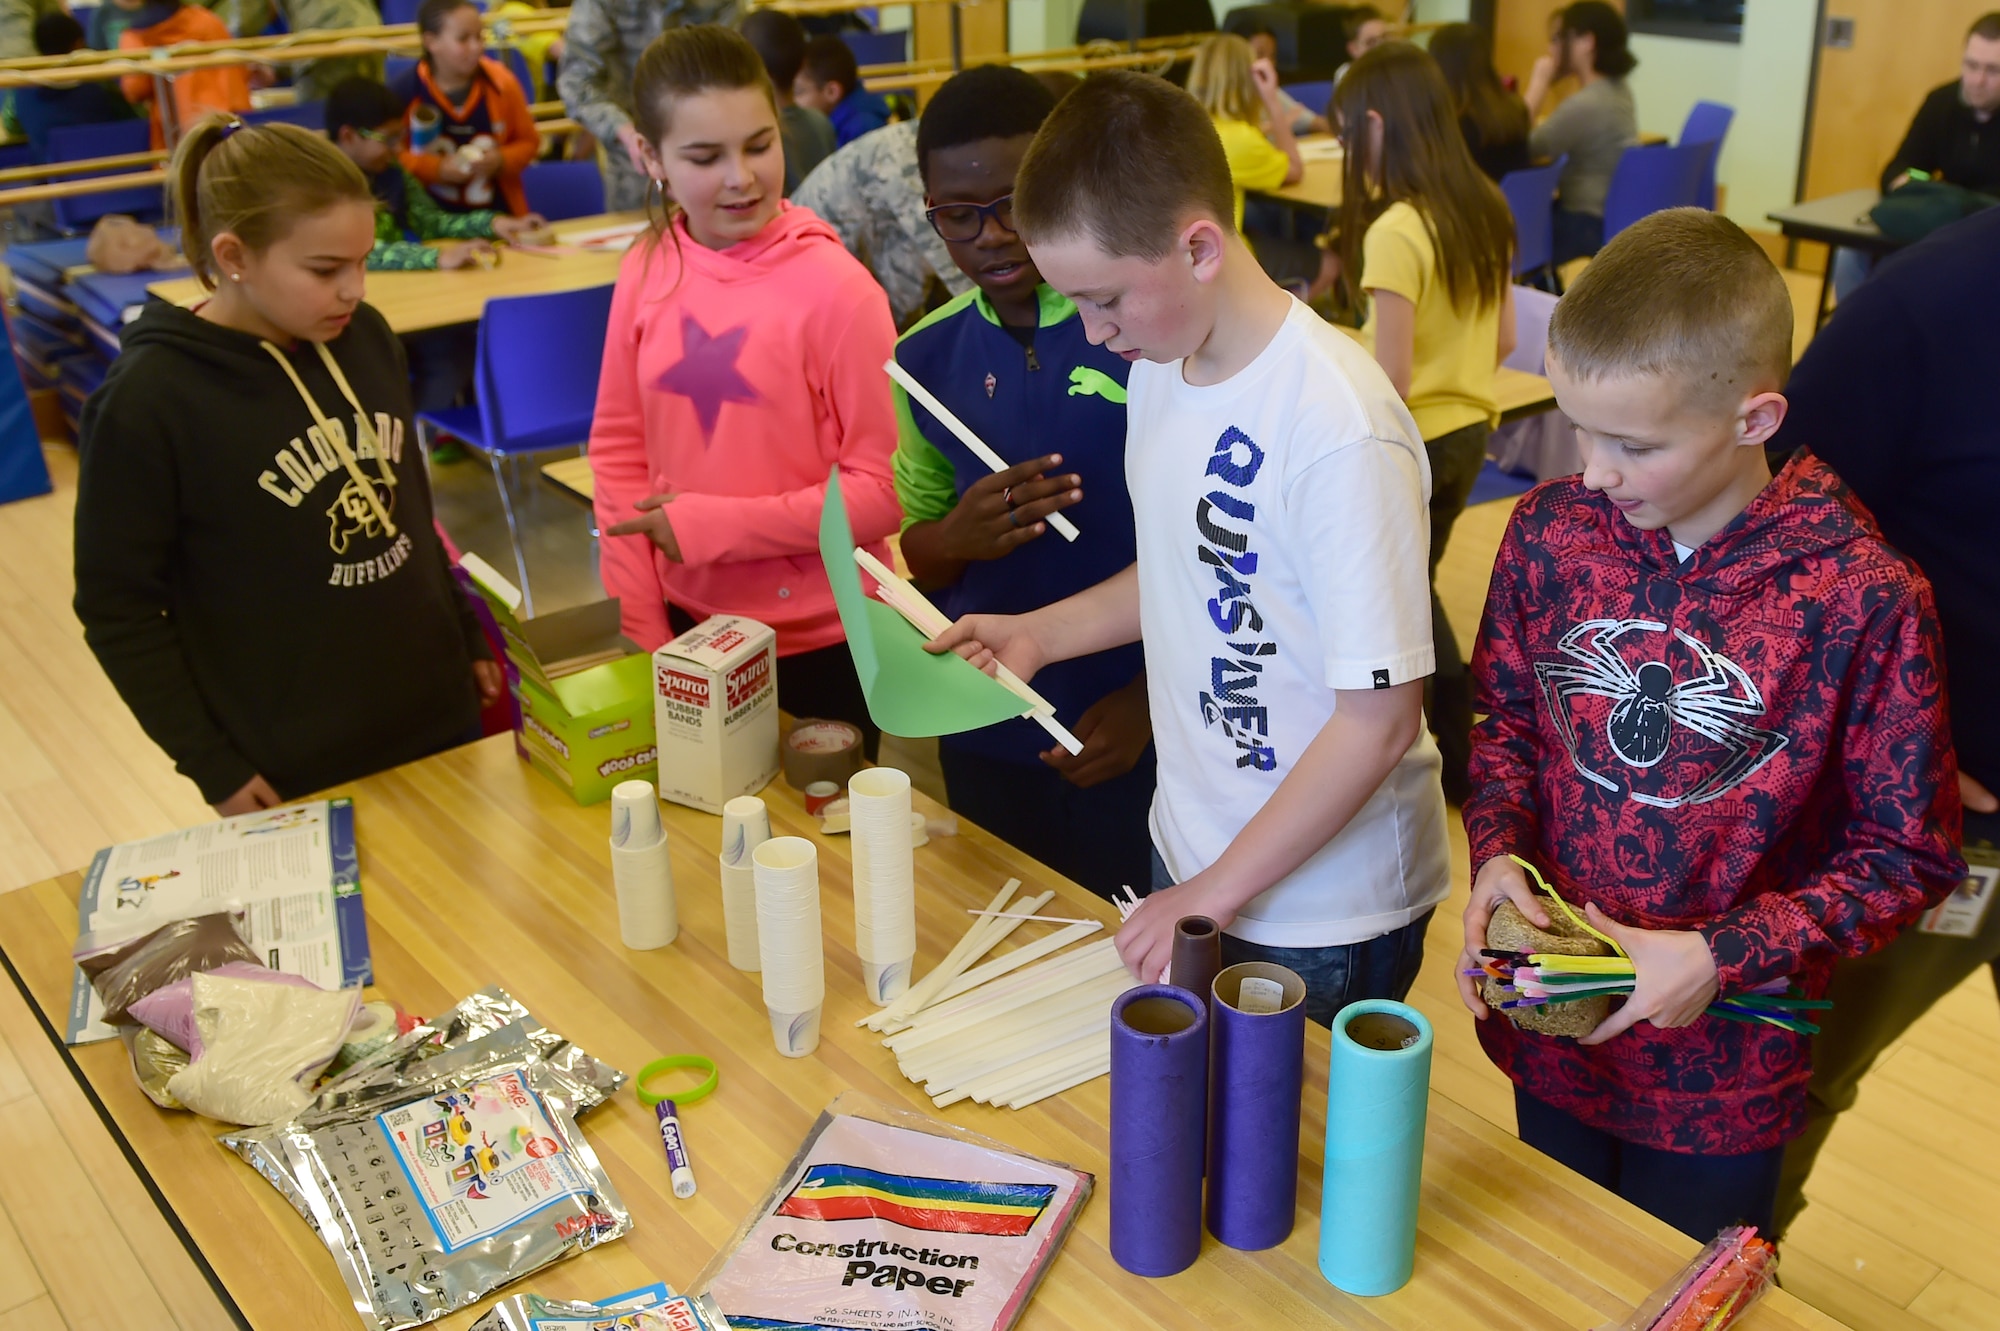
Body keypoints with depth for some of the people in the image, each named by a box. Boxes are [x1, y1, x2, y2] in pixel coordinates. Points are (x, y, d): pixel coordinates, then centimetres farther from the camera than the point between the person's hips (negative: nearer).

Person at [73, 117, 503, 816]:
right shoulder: (149, 399, -16)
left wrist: (469, 638, 16)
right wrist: (213, 767, -10)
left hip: (439, 725, 5)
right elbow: (118, 609, -10)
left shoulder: (366, 337, -2)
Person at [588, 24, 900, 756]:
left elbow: (884, 489, -15)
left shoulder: (835, 288, -16)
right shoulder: (648, 270, -3)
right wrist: (641, 627, 0)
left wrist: (715, 526, -16)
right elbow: (620, 448, 4)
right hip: (689, 626, 4)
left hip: (820, 640, -4)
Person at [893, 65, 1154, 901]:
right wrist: (956, 539, -14)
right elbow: (919, 550, 8)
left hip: (1141, 737, -4)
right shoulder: (927, 359, 0)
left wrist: (1151, 698, -14)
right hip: (986, 737, 4)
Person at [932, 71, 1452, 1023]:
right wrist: (1041, 634, 3)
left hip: (1323, 915, -7)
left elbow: (1380, 718, -23)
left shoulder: (1339, 428, -27)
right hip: (1186, 852, 8)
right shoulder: (1160, 366, -1)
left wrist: (1219, 891, -19)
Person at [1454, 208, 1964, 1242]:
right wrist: (1497, 851, -13)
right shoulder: (1551, 531, -11)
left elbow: (1907, 858, -11)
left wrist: (1723, 957, -20)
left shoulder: (1866, 600, -22)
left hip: (1720, 1076, -3)